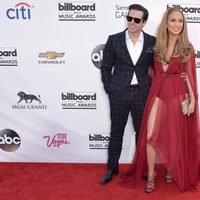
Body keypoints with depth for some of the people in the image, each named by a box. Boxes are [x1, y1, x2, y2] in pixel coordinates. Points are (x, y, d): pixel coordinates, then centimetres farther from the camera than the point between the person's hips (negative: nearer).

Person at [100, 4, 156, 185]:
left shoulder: (152, 42, 0)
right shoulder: (114, 40, -3)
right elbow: (105, 68, 2)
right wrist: (109, 90, -2)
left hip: (142, 94, 1)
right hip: (119, 94, 0)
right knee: (116, 132, 10)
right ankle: (112, 168, 25)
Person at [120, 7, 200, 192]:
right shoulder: (157, 46, 6)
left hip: (178, 94, -1)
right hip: (158, 92, 1)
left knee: (175, 136, 9)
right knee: (151, 135, -4)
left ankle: (171, 169, 31)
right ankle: (151, 174, 12)